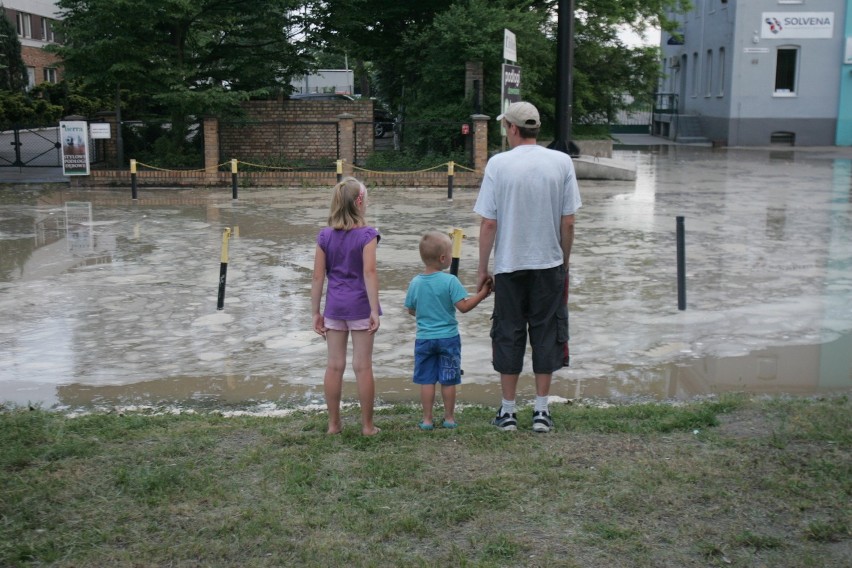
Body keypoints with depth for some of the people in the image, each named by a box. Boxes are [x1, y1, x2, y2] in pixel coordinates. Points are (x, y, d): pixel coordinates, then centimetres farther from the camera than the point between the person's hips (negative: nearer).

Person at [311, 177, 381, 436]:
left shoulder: (325, 236, 3)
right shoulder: (367, 235, -8)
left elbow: (318, 276, 2)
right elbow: (369, 272, -16)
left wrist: (316, 312, 8)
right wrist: (375, 310, -15)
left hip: (334, 306, 4)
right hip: (360, 305, -3)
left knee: (334, 366, 10)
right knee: (363, 366, 3)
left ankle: (334, 424, 18)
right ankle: (367, 425, 11)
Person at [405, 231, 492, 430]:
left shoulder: (415, 282, -2)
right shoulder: (450, 281, -15)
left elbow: (411, 310, 7)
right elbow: (463, 306, -17)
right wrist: (481, 294, -8)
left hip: (424, 338, 3)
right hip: (448, 338, -3)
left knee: (426, 380, 8)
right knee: (448, 380, 9)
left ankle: (427, 419, 12)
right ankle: (449, 418, 19)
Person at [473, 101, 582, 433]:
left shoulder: (498, 164, -8)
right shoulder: (561, 162, -3)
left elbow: (488, 223, -8)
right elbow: (568, 222, -1)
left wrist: (482, 269, 2)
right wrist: (564, 262, 12)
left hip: (509, 266, -1)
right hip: (549, 263, 1)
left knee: (508, 335, 9)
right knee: (546, 334, 10)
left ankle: (508, 412, 16)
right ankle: (541, 411, 14)